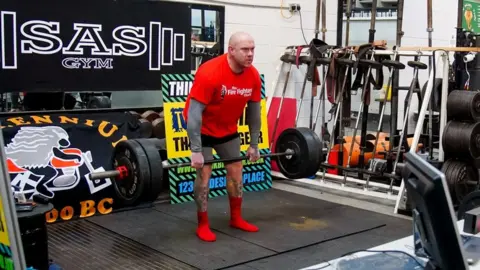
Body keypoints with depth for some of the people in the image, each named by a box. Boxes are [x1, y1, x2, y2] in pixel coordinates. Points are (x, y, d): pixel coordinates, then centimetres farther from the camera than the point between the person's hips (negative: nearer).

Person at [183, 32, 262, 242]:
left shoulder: (253, 76, -13)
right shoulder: (210, 73, -32)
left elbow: (254, 111, -1)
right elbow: (194, 112, -32)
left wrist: (254, 144, 1)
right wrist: (196, 151, -33)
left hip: (228, 129, 6)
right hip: (203, 128, -6)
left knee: (236, 171, 8)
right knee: (204, 174, -9)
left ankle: (236, 218, 23)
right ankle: (203, 225, 4)